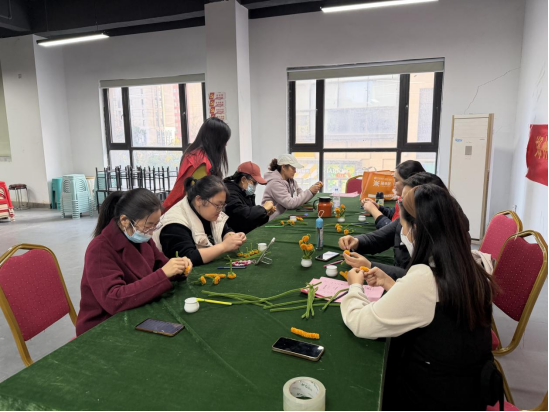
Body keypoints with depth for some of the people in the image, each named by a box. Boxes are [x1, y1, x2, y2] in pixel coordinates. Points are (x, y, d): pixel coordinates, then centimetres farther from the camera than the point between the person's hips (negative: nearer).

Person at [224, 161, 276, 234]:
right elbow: (243, 214, -29)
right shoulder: (230, 192, -18)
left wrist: (266, 213, 0)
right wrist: (263, 208, -14)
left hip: (251, 232, 9)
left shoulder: (248, 193, 12)